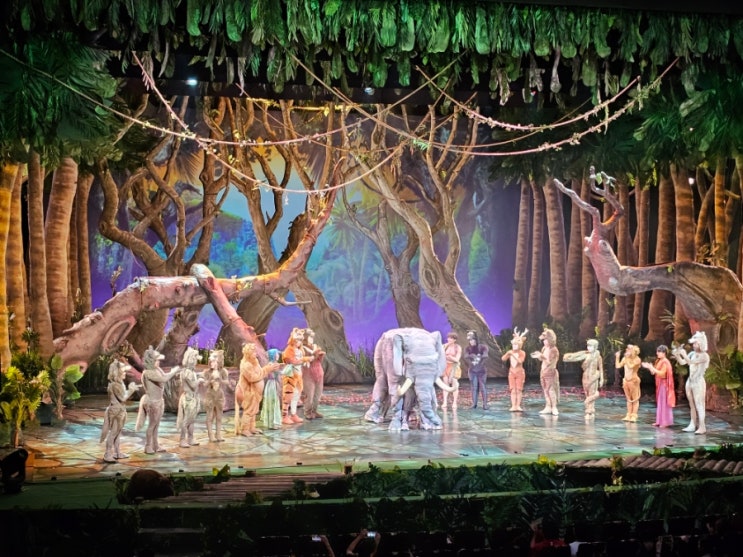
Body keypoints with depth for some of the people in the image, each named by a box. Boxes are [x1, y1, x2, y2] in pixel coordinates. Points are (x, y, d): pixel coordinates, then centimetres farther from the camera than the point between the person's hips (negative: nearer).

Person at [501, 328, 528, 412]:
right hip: (511, 372, 2)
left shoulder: (522, 353, -7)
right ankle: (513, 406, -1)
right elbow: (503, 359, -11)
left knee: (519, 390, 0)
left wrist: (513, 355, -32)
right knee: (513, 390, 0)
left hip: (520, 372, -2)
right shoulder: (510, 352, 1)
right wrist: (508, 353, -27)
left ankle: (518, 406, 2)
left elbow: (520, 361, -24)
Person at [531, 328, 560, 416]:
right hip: (543, 371, 8)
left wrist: (541, 356, -25)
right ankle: (548, 407, 12)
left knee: (551, 389, -8)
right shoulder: (544, 348, 10)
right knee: (545, 390, 8)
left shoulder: (553, 350, -12)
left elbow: (550, 361, -19)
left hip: (550, 372, -8)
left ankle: (554, 408, -4)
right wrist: (537, 357, 0)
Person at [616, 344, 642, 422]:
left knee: (635, 399, -1)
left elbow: (631, 366, -24)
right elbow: (618, 366, 3)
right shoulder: (625, 359, 7)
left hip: (633, 380, -6)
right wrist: (617, 357, -2)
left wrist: (627, 358, -21)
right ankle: (628, 415, 14)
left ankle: (634, 416, 1)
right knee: (628, 399, 10)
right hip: (626, 380, 6)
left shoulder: (637, 359, -10)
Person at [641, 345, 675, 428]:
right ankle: (659, 421, 16)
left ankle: (665, 422, -2)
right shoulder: (659, 361, 13)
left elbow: (662, 373, -23)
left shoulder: (665, 362, -15)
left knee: (664, 403, -6)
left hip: (664, 384, -9)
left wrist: (652, 368, -21)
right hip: (659, 384, 9)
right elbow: (654, 372, 14)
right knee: (659, 403, 11)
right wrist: (649, 367, 1)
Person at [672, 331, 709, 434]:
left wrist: (684, 354, -19)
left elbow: (691, 363, -24)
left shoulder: (704, 355, -13)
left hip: (699, 383, -7)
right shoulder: (692, 354, 8)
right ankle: (693, 425, 18)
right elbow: (682, 362, 7)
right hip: (690, 382, 7)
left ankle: (702, 427, -4)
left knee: (699, 405, -6)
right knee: (692, 405, 12)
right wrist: (677, 355, -7)